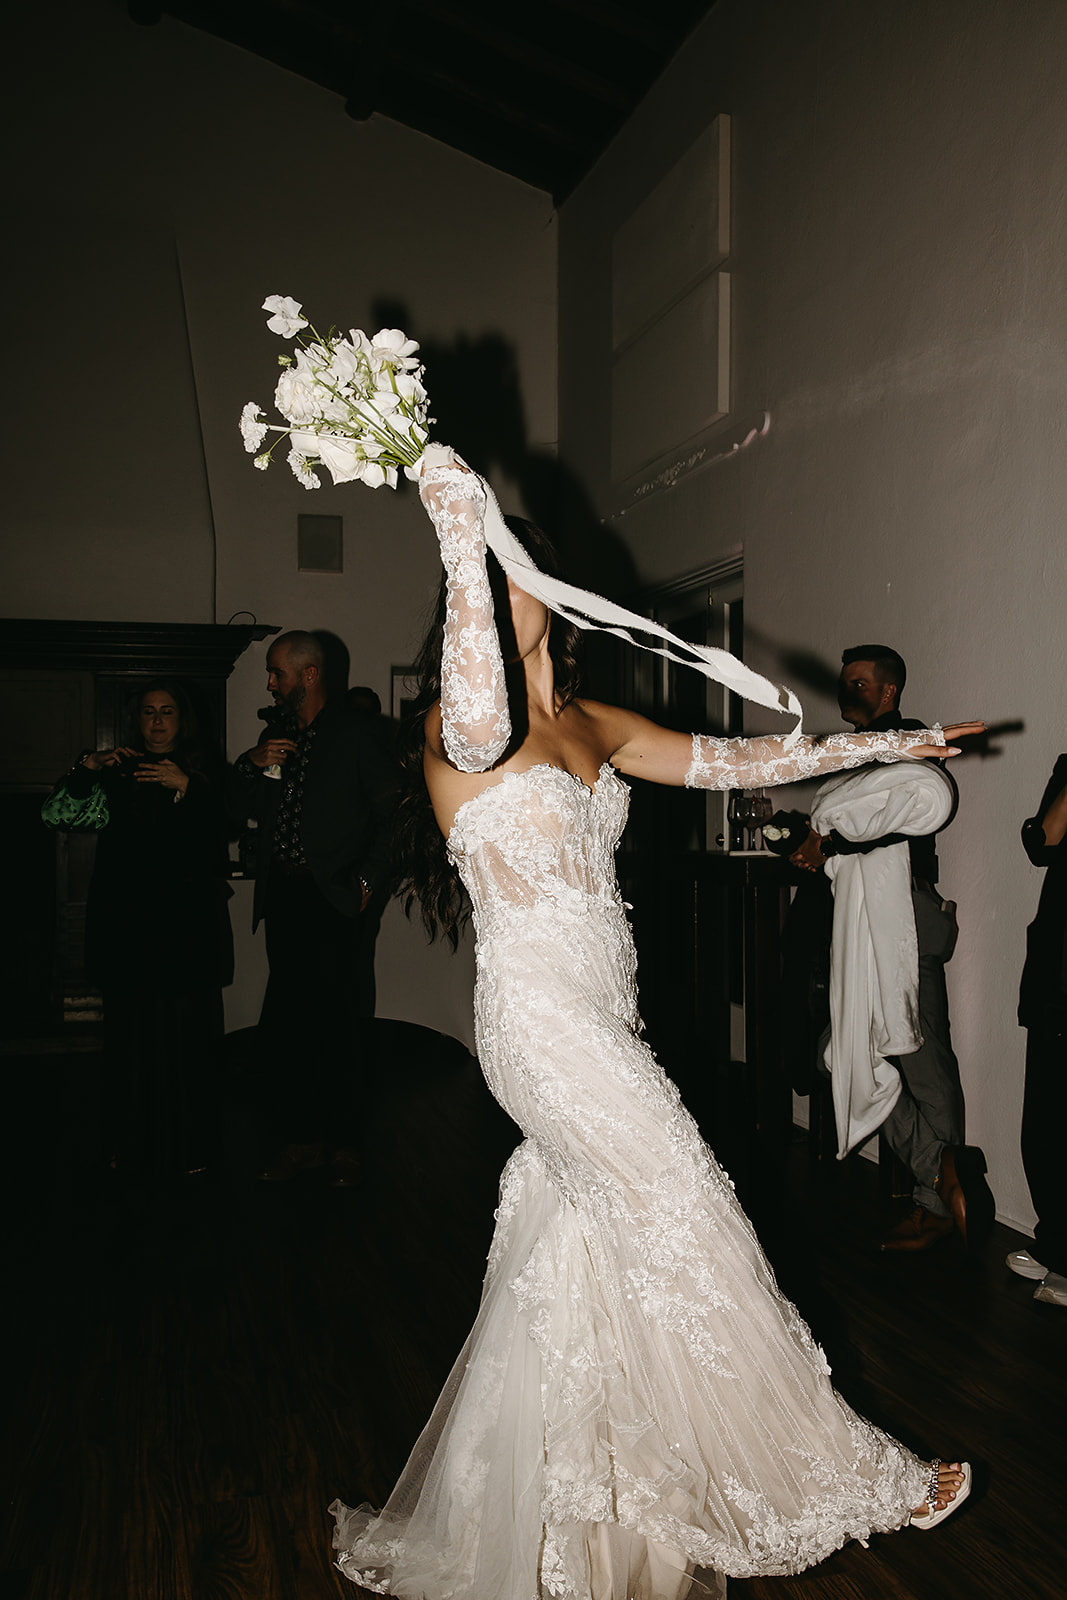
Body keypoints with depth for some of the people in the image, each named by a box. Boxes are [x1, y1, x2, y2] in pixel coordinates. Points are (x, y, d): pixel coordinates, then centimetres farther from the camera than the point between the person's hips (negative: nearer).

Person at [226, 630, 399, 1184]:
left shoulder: (353, 735, -2)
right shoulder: (275, 735, 16)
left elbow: (393, 811, -4)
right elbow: (237, 806, 17)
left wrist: (367, 879, -9)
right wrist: (251, 765, -3)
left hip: (337, 902, -5)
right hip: (285, 899, 5)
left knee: (339, 1026, 0)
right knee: (283, 1027, 5)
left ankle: (345, 1140, 13)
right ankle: (300, 1139, 17)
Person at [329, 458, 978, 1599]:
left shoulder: (590, 725, 13)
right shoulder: (457, 726, -11)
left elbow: (732, 760, 17)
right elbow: (479, 721, -37)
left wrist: (879, 744, 19)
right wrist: (460, 530, -36)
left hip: (596, 1019, 8)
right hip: (542, 1021, -8)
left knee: (576, 1255, 13)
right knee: (688, 1231, 2)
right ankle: (827, 1475, 22)